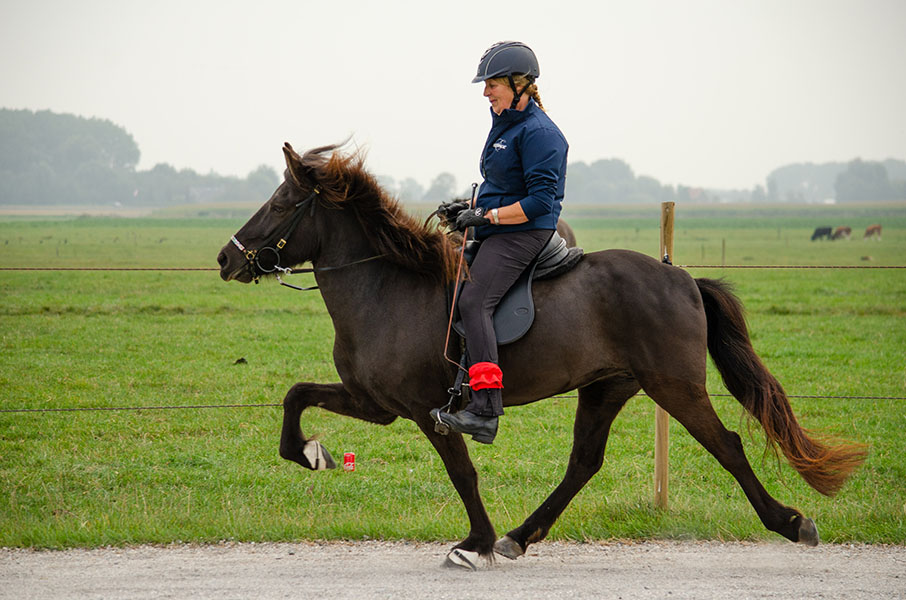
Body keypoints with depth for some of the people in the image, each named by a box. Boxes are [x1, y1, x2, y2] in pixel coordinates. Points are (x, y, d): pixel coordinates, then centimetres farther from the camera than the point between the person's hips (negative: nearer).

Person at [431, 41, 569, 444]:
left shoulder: (538, 133, -15)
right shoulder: (505, 123, 16)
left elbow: (540, 201, -21)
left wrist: (487, 216, -19)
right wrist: (470, 209, 14)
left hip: (523, 233, -11)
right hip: (497, 231, 11)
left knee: (474, 301, -26)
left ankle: (485, 411, -35)